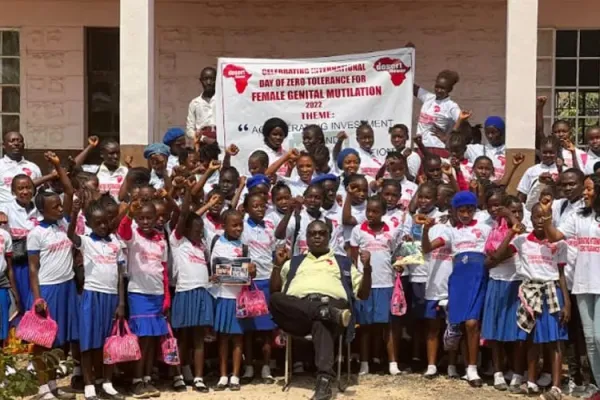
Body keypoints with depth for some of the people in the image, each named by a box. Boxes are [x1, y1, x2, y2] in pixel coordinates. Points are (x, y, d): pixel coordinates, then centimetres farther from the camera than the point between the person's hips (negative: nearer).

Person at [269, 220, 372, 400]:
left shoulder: (343, 262, 29)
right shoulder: (294, 262, 32)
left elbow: (363, 294, 21)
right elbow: (274, 291, 22)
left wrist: (367, 267, 6)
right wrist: (278, 264, 10)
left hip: (332, 303, -2)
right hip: (297, 308, 2)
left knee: (321, 323, -40)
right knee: (275, 299, -32)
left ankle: (325, 380, -52)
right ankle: (328, 313, -38)